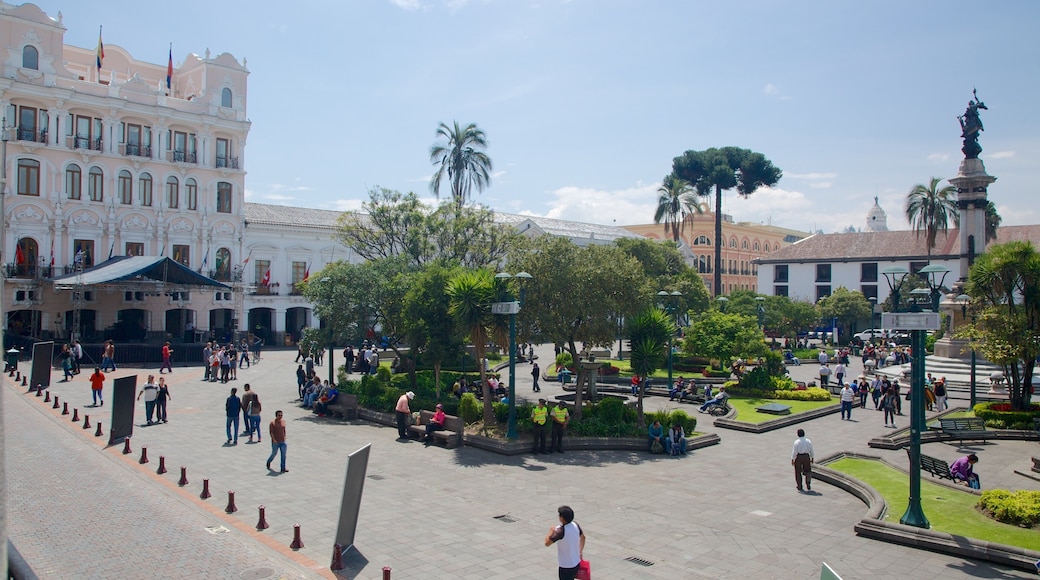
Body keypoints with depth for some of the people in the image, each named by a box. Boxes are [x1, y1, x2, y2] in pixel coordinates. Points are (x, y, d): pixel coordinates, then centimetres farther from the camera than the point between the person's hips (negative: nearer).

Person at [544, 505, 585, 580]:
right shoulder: (575, 525, -4)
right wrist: (580, 552, 25)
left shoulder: (561, 531, -28)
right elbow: (583, 537, 15)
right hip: (576, 563, 8)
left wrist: (551, 531, -5)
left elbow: (547, 543, -22)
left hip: (566, 566, -8)